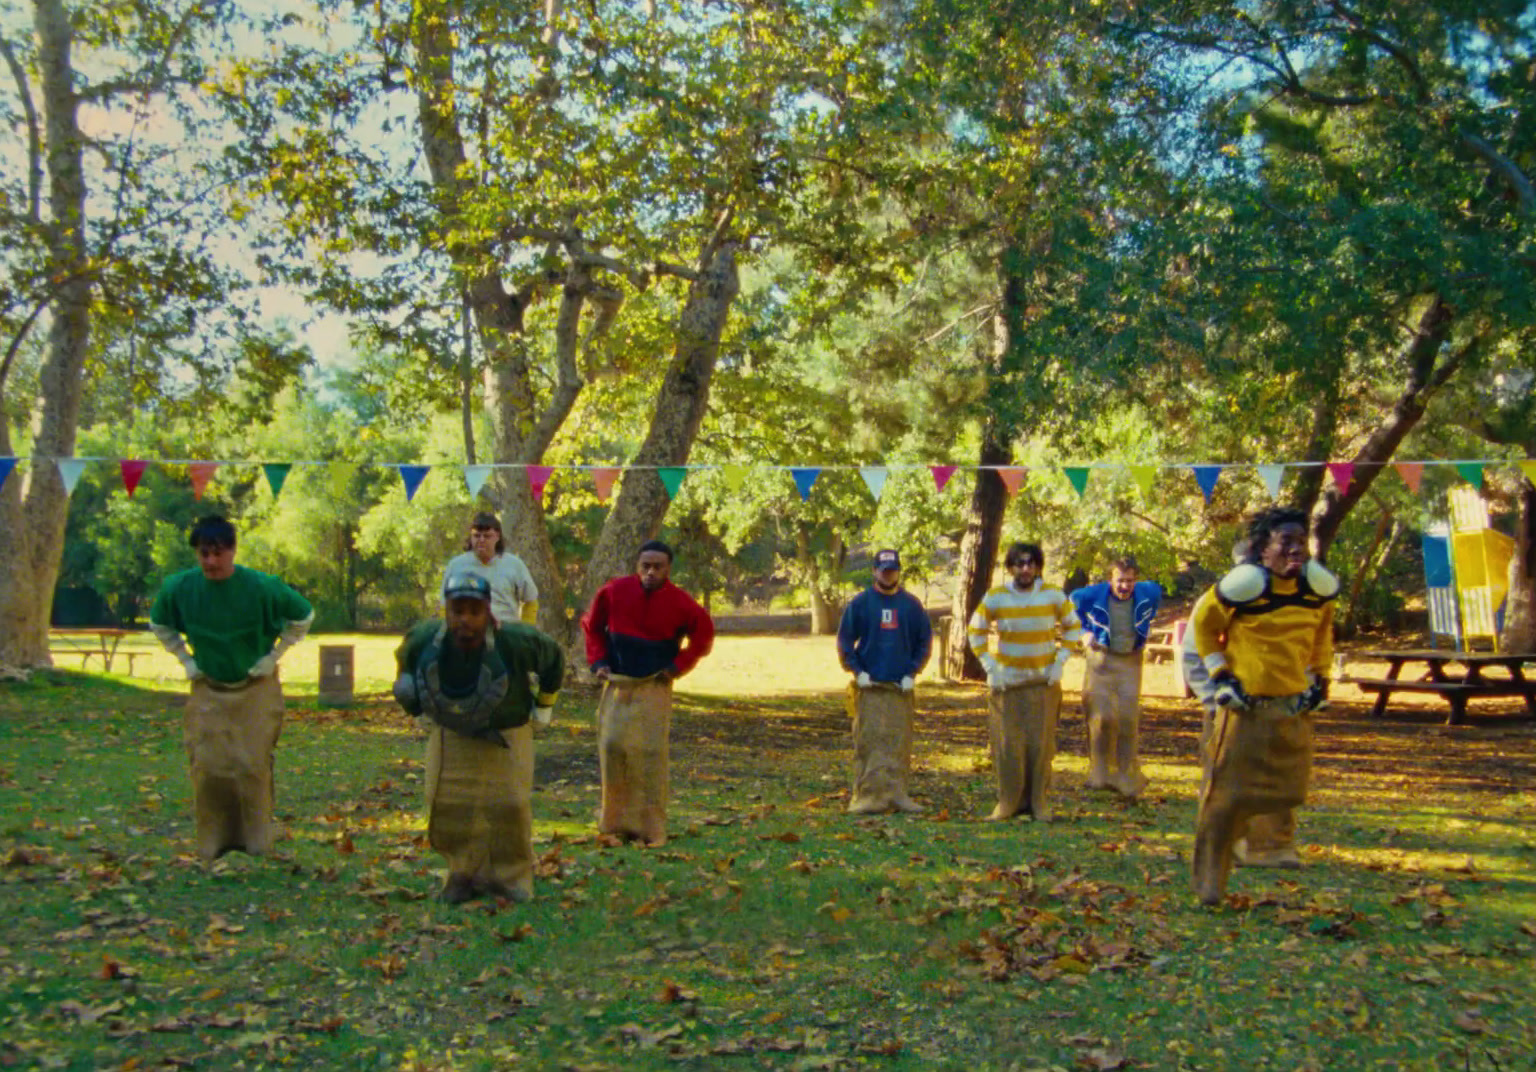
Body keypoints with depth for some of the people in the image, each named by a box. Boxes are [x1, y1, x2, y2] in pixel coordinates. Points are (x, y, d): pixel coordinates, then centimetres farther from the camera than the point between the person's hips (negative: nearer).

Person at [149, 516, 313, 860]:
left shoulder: (261, 587, -19)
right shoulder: (178, 588, -11)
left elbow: (303, 617, -2)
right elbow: (160, 625, 12)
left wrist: (273, 656, -5)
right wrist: (185, 660, 2)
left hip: (256, 691, -2)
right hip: (207, 692, 2)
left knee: (253, 766, -4)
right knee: (207, 767, -1)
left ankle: (257, 841, 9)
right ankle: (212, 842, 12)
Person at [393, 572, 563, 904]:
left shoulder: (516, 642, -30)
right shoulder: (423, 640, -23)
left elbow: (553, 658, -8)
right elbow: (404, 657, 5)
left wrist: (543, 704, 2)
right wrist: (413, 702, 10)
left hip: (506, 734, -2)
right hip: (450, 734, 2)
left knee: (508, 805, -7)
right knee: (446, 804, -5)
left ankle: (512, 877, 13)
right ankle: (464, 873, 14)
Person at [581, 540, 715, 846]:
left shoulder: (680, 603, -9)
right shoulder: (614, 592, -4)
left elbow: (704, 635, 6)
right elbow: (591, 625, 13)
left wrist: (678, 666, -2)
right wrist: (597, 661, 3)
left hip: (655, 687, -2)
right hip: (617, 684, 2)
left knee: (651, 752, -6)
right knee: (612, 746, -2)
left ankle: (651, 827, 3)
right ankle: (617, 821, 11)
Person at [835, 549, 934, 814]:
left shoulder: (911, 605, 7)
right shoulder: (859, 603, 3)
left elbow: (925, 641, 12)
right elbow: (844, 641, 5)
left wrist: (912, 673, 2)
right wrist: (857, 671, -5)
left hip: (901, 687, 2)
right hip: (869, 687, -2)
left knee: (899, 743, 3)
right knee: (868, 742, -5)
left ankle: (896, 795, 9)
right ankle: (867, 796, -3)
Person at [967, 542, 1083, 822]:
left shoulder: (1053, 595, -5)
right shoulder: (995, 598, -7)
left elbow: (1073, 627, 8)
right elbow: (976, 631, 4)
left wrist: (1060, 662, -2)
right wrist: (989, 668, -4)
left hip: (1044, 680, 1)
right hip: (1006, 680, 0)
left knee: (1041, 742, 2)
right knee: (1007, 743, -1)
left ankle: (1039, 802, 12)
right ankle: (1008, 801, 9)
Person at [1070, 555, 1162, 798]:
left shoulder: (1147, 593, -8)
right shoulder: (1095, 594, -14)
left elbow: (1158, 594, 17)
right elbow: (1073, 601, 7)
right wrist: (1085, 631, 2)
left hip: (1130, 662, 2)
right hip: (1101, 659, -2)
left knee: (1129, 718, 0)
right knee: (1102, 717, -6)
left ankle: (1126, 775, 11)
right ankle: (1100, 772, 10)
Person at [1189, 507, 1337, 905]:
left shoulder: (1319, 588, 1)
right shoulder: (1243, 584, -15)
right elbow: (1203, 623, -1)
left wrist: (1320, 676, 13)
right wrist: (1219, 673, -4)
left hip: (1294, 708, 5)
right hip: (1246, 704, -5)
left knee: (1288, 787, 8)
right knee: (1229, 791, -1)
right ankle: (1210, 881, 8)